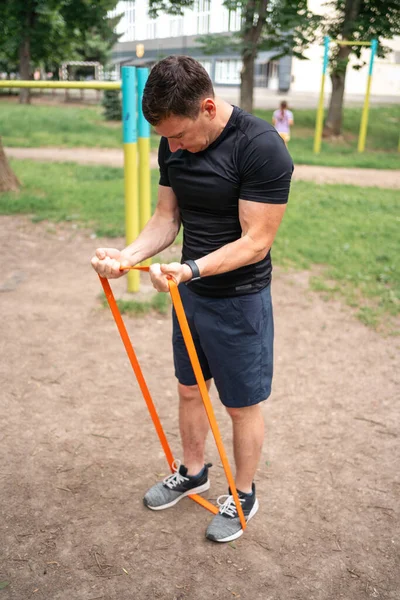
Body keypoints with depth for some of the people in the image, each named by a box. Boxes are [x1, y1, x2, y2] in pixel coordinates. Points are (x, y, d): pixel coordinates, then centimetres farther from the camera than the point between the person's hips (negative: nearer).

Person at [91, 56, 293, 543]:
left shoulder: (261, 148, -23)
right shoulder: (173, 147, -2)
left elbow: (255, 241, -23)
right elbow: (166, 218, 3)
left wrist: (191, 269, -35)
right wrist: (129, 255, -15)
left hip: (239, 299, -6)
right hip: (190, 292, 7)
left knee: (242, 405, 10)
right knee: (189, 389, 21)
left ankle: (243, 495, 34)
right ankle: (192, 472, 45)